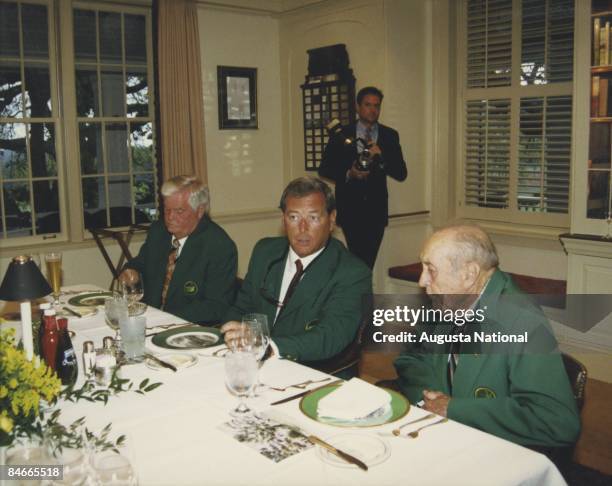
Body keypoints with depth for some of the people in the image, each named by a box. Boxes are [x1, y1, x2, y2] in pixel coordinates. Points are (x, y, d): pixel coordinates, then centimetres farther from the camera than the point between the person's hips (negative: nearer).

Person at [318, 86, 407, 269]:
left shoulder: (389, 136, 7)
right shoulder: (341, 135, 4)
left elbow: (401, 174, 2)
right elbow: (324, 169, 4)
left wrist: (381, 157, -15)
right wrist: (348, 173, -13)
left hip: (376, 210, 2)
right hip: (350, 208, -2)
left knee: (368, 262, 5)